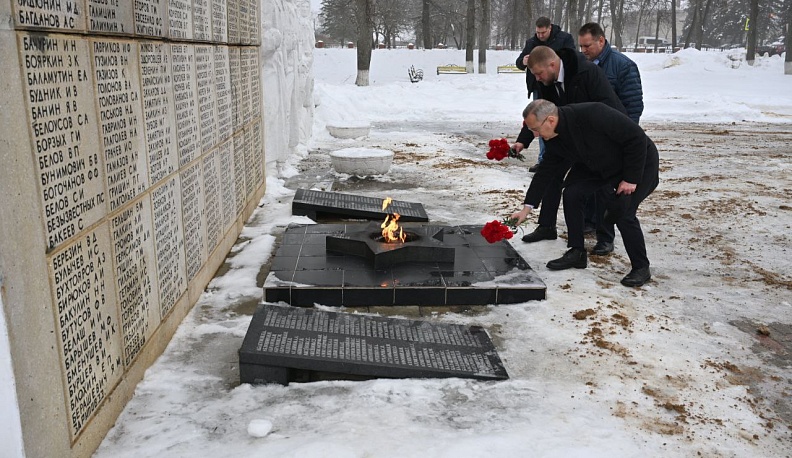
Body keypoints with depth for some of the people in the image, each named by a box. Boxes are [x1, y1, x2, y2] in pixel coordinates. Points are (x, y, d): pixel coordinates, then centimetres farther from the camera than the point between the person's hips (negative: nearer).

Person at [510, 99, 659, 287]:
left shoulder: (592, 115, -36)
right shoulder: (555, 140, -12)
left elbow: (636, 137, -30)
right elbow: (545, 172, -1)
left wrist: (631, 178, -25)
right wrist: (526, 208, -4)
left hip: (640, 163, -7)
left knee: (624, 212, -18)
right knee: (571, 193, -8)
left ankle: (641, 268, 1)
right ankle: (577, 253, 6)